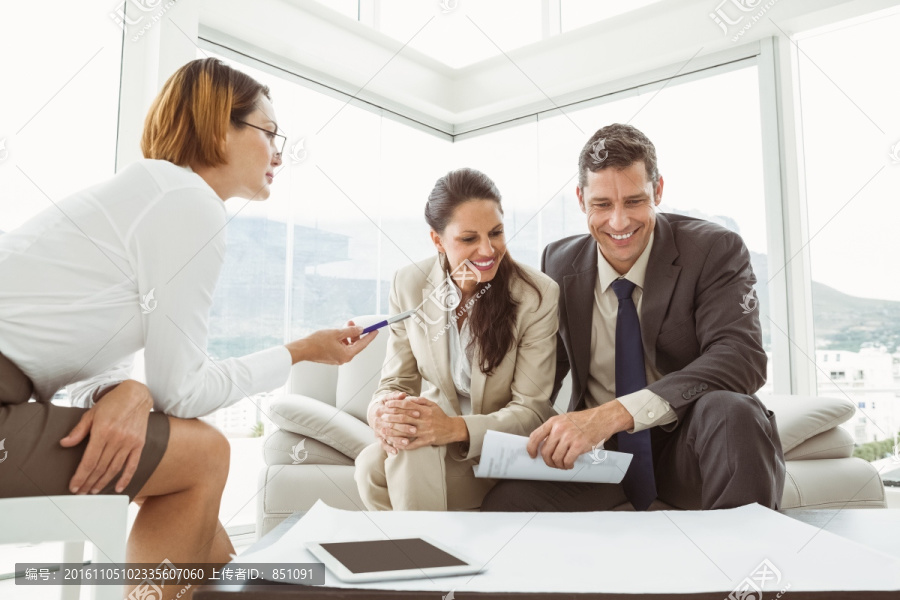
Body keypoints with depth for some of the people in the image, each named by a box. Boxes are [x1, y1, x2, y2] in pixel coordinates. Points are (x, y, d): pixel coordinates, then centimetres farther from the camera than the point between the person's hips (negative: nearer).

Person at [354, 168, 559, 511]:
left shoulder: (538, 295, -13)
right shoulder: (409, 285, -3)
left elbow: (531, 411, -13)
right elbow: (397, 379, 2)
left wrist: (455, 428, -31)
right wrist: (382, 411, -24)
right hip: (433, 431, 4)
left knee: (411, 453, -31)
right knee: (371, 466, -29)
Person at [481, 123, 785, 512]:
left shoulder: (715, 251, -9)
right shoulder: (558, 264, 2)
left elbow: (742, 357, -25)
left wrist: (617, 412, -37)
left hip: (686, 446, -1)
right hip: (597, 450, 1)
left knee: (733, 412, -36)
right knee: (501, 506, -25)